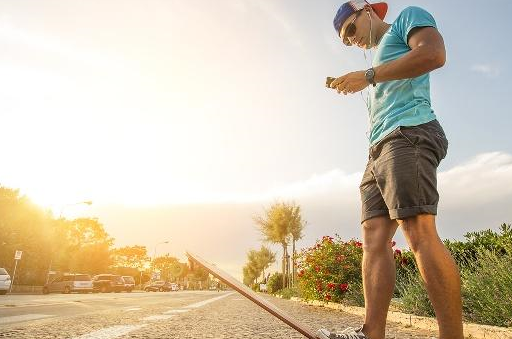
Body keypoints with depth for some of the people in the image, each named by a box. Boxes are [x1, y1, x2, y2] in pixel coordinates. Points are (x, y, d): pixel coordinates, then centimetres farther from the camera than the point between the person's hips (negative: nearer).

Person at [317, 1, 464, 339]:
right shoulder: (378, 60, 36)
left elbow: (434, 53, -8)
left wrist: (368, 76, -7)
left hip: (409, 133, -8)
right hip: (378, 149, 9)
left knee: (420, 233, -20)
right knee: (374, 238, -5)